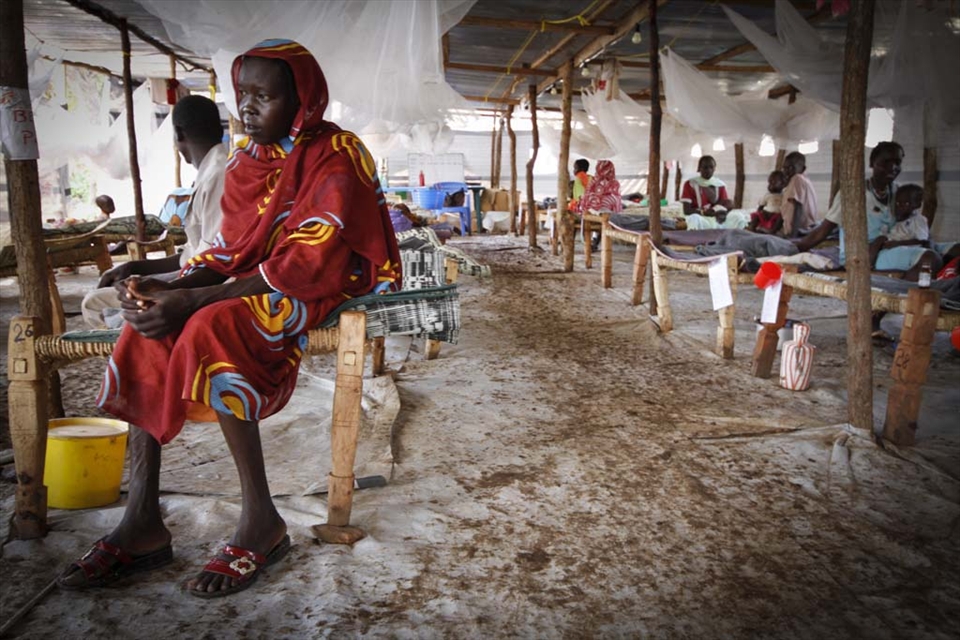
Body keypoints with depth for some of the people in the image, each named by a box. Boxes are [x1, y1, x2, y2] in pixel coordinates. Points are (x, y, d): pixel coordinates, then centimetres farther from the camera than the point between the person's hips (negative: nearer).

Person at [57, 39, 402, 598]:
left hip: (336, 286, -8)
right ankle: (142, 521, -11)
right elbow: (233, 249, 6)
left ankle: (262, 521, -21)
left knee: (210, 329, -31)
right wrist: (171, 289, -15)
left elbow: (309, 261, -24)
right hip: (257, 282, 8)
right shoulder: (248, 159, 10)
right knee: (148, 329, -11)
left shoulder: (336, 157, -14)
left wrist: (193, 301, -28)